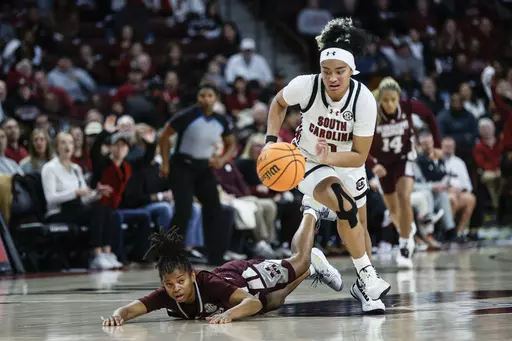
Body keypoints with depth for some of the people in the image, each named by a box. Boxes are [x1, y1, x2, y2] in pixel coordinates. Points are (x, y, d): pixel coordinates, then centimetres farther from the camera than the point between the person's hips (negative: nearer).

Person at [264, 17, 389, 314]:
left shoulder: (364, 100, -28)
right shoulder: (306, 86, -28)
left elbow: (359, 156, -22)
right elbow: (279, 103, -3)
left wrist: (329, 157, -39)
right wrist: (272, 140, -15)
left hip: (347, 164, 3)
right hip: (309, 163, -2)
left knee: (359, 226, 17)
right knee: (347, 208, -29)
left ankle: (363, 285, 43)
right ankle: (369, 277, -17)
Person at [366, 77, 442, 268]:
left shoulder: (408, 107, -23)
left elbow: (429, 116, -2)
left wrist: (437, 144, -5)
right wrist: (373, 165, -41)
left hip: (404, 159, -1)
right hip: (383, 163, 1)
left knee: (404, 198, -23)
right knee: (394, 210, 11)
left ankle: (405, 249, -16)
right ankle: (408, 229, 46)